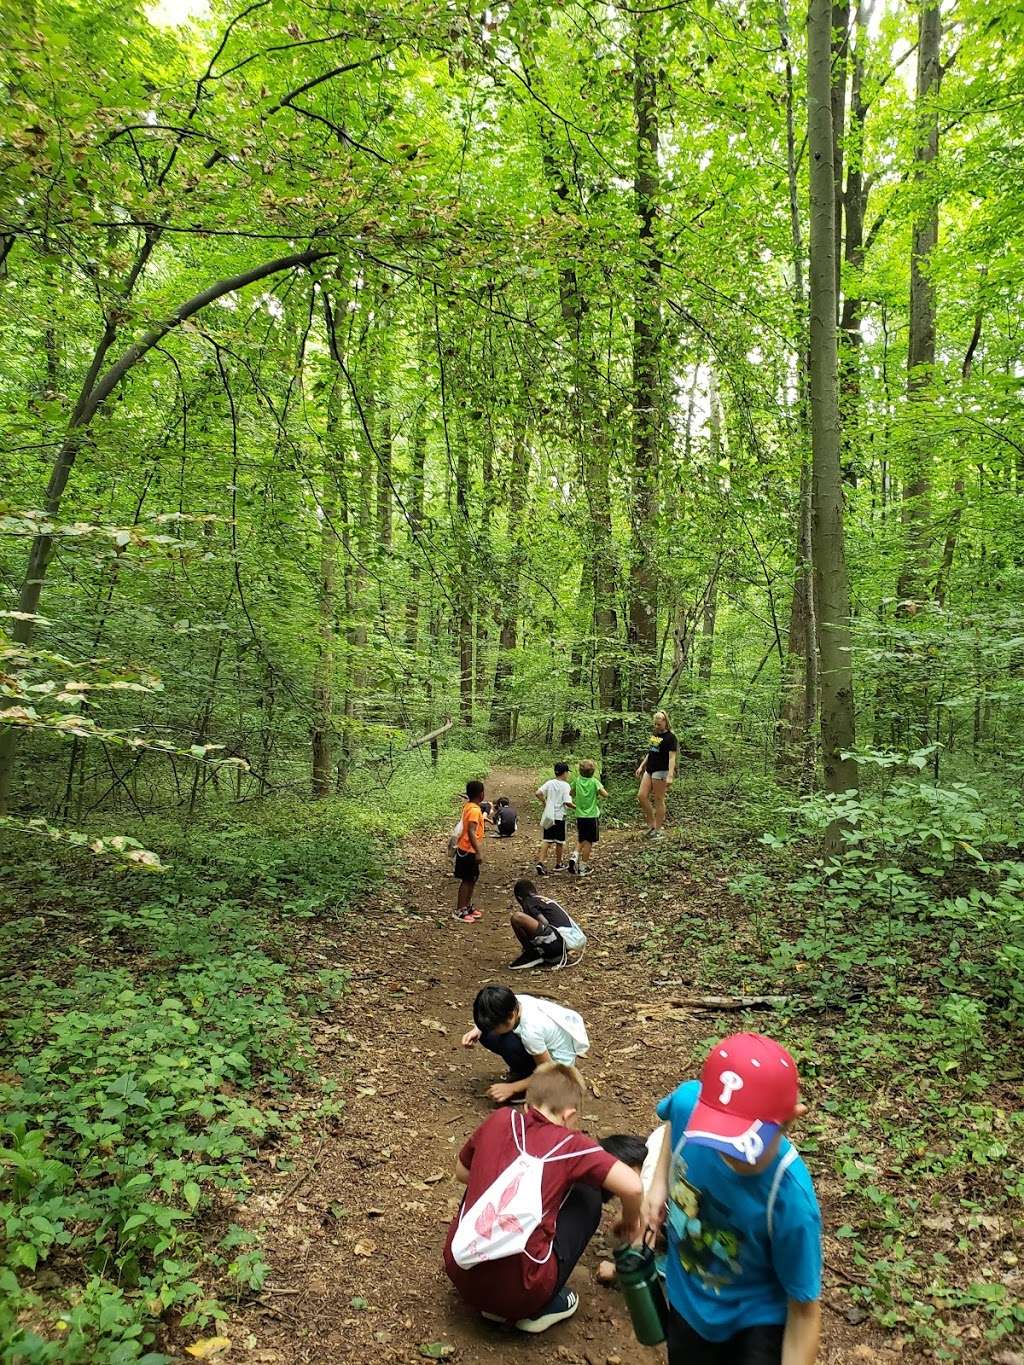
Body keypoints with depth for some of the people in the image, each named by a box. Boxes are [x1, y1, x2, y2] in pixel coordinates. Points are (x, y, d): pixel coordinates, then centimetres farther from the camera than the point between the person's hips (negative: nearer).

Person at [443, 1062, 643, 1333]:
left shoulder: (499, 1121, 6)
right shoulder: (570, 1143, -3)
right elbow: (632, 1187, -9)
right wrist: (630, 1222, 13)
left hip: (460, 1277, 4)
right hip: (519, 1291, -4)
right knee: (588, 1195, 12)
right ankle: (542, 1308, 13)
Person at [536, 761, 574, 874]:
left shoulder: (549, 783, 2)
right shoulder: (565, 785, -9)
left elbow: (537, 793, -8)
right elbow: (567, 802, -18)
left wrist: (544, 802, 7)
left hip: (548, 816, 4)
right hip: (559, 816, -4)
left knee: (546, 841, 6)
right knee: (559, 842, 12)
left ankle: (541, 862, -9)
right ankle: (558, 864, 24)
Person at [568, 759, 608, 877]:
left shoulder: (577, 781, 0)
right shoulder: (594, 781, -11)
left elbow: (571, 793, 14)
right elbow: (605, 794, -19)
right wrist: (603, 797, 2)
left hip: (580, 815, 4)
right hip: (592, 815, -3)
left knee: (581, 840, 19)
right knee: (588, 841, 6)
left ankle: (575, 855, -6)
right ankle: (583, 867, 10)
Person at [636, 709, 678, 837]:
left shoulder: (670, 737, -11)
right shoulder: (654, 734, 13)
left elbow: (672, 757, -17)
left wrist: (670, 775, -26)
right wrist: (641, 766, 21)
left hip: (661, 771, -8)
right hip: (649, 770, 8)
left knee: (658, 800, -1)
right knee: (641, 796, 3)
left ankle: (658, 830, 8)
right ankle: (651, 824, 16)